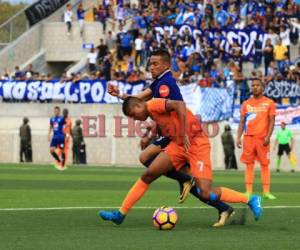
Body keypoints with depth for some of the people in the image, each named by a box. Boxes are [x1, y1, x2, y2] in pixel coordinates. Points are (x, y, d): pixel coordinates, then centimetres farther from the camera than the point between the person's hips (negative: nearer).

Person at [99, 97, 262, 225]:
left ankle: (250, 200, -3)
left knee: (206, 194, -18)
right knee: (147, 176, 0)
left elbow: (179, 105, -27)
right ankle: (121, 214, 6)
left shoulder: (153, 105, -12)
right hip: (179, 144, 9)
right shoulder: (154, 114, 16)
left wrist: (184, 135, -28)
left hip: (196, 144, -9)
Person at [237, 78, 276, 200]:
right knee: (249, 165, 1)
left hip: (262, 138, -2)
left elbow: (272, 121, -1)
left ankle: (266, 192, 2)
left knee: (265, 165, 0)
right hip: (248, 138, 2)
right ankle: (249, 192, 2)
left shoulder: (269, 103, 2)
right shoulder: (246, 104, 10)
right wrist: (238, 137, 0)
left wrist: (268, 136, -13)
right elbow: (242, 122, 10)